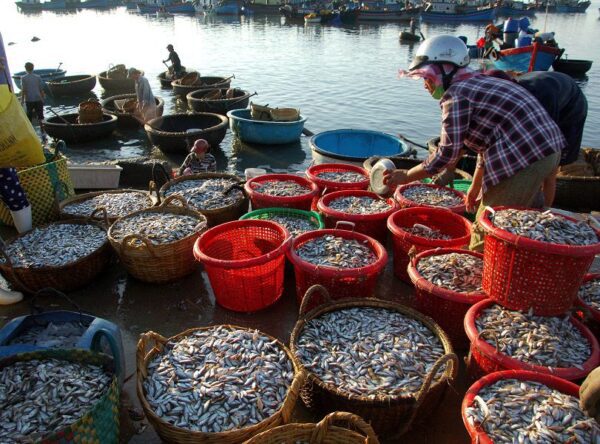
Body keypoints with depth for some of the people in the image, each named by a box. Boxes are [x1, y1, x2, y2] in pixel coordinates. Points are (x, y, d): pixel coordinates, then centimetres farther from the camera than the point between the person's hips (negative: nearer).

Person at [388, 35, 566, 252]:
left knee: (487, 234, 1)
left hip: (523, 158, -10)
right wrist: (476, 185, 27)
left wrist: (406, 176, -2)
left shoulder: (456, 93, -10)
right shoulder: (478, 82, 19)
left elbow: (447, 153, -12)